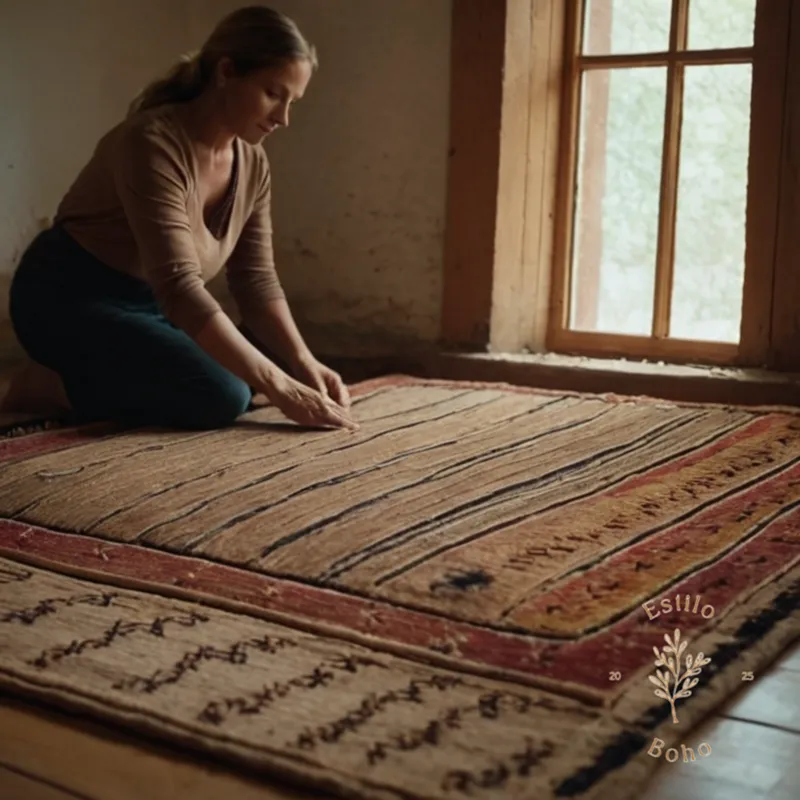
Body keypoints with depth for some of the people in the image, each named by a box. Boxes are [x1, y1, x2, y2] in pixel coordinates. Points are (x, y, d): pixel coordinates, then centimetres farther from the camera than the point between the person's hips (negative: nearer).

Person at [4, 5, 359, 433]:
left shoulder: (252, 163, -2)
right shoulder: (152, 142, -27)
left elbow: (256, 280, 0)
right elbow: (178, 286, -35)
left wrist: (303, 363, -16)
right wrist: (278, 386, -37)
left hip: (149, 304, 9)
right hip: (70, 301, -9)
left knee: (277, 369, 1)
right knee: (220, 396, -26)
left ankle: (98, 380, 8)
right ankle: (56, 385, -6)